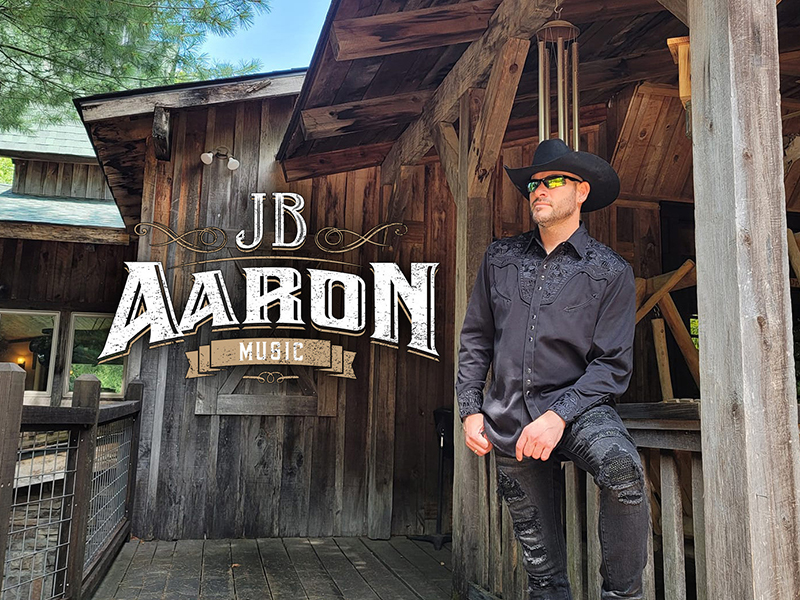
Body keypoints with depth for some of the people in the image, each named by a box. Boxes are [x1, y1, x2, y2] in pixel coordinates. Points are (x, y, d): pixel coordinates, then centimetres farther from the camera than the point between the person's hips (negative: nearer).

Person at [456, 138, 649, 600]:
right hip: (509, 421, 3)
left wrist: (559, 416, -19)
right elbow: (475, 339, 13)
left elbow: (612, 364, -6)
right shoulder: (500, 258, 8)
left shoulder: (610, 271, -1)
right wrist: (471, 410, 5)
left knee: (620, 463, -35)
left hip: (578, 406, -2)